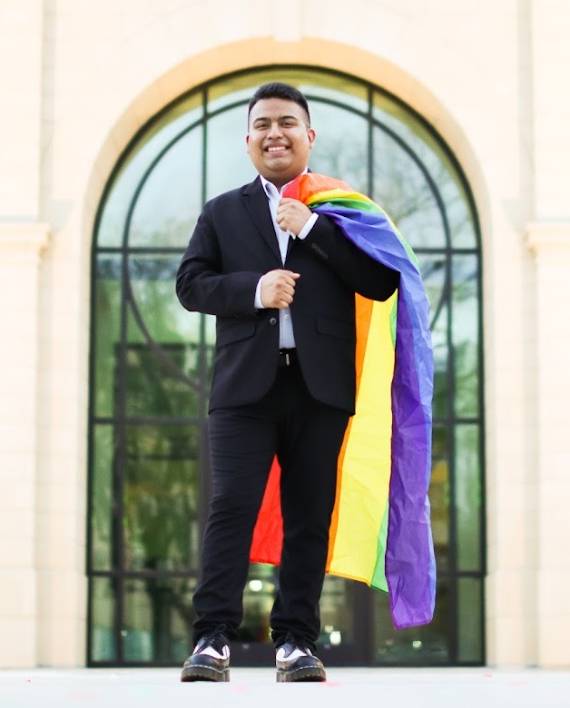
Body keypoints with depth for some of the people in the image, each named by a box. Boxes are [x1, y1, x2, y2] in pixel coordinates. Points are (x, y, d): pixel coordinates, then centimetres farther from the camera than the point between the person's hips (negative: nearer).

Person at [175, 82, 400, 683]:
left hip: (320, 384, 0)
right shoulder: (222, 213, 15)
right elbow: (189, 284, 6)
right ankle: (213, 637, -7)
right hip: (246, 383, 0)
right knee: (231, 508, -7)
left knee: (309, 516, 2)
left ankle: (295, 639, 7)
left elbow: (381, 284, -2)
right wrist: (253, 290, -12)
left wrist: (312, 227, -9)